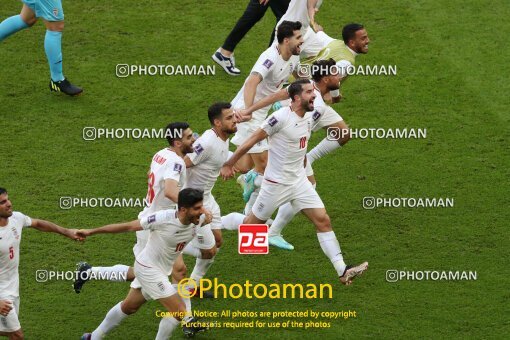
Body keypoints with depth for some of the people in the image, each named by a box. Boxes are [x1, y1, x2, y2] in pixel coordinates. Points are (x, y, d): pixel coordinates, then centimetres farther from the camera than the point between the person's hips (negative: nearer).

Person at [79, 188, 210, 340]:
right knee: (179, 312, -11)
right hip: (148, 269, -7)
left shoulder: (199, 220, -15)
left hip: (163, 270, 7)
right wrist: (91, 232, -15)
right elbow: (127, 226, -21)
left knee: (129, 307, 23)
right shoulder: (163, 218, -31)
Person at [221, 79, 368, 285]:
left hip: (299, 182, 7)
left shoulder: (309, 117, 1)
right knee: (252, 223, 7)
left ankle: (342, 271, -5)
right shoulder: (280, 118, -22)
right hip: (276, 183, -7)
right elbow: (252, 140, -15)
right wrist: (228, 165, -10)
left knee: (323, 221, -3)